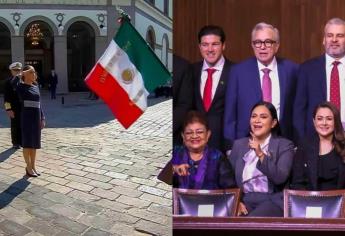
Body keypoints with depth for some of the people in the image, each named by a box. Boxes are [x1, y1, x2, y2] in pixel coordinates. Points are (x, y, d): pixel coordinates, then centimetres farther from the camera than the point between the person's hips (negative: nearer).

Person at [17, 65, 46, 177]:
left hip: (36, 117, 6)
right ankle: (28, 167, 11)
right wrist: (19, 75, -12)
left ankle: (33, 166, 21)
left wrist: (42, 118, 10)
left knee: (35, 143, 11)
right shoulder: (20, 87, -3)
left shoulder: (36, 87, 13)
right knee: (27, 143, 0)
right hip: (26, 117, -6)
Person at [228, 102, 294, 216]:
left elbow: (280, 178, -10)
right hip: (244, 201, 3)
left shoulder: (285, 145, 4)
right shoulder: (239, 144, 14)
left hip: (272, 202, -2)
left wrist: (261, 154, -19)